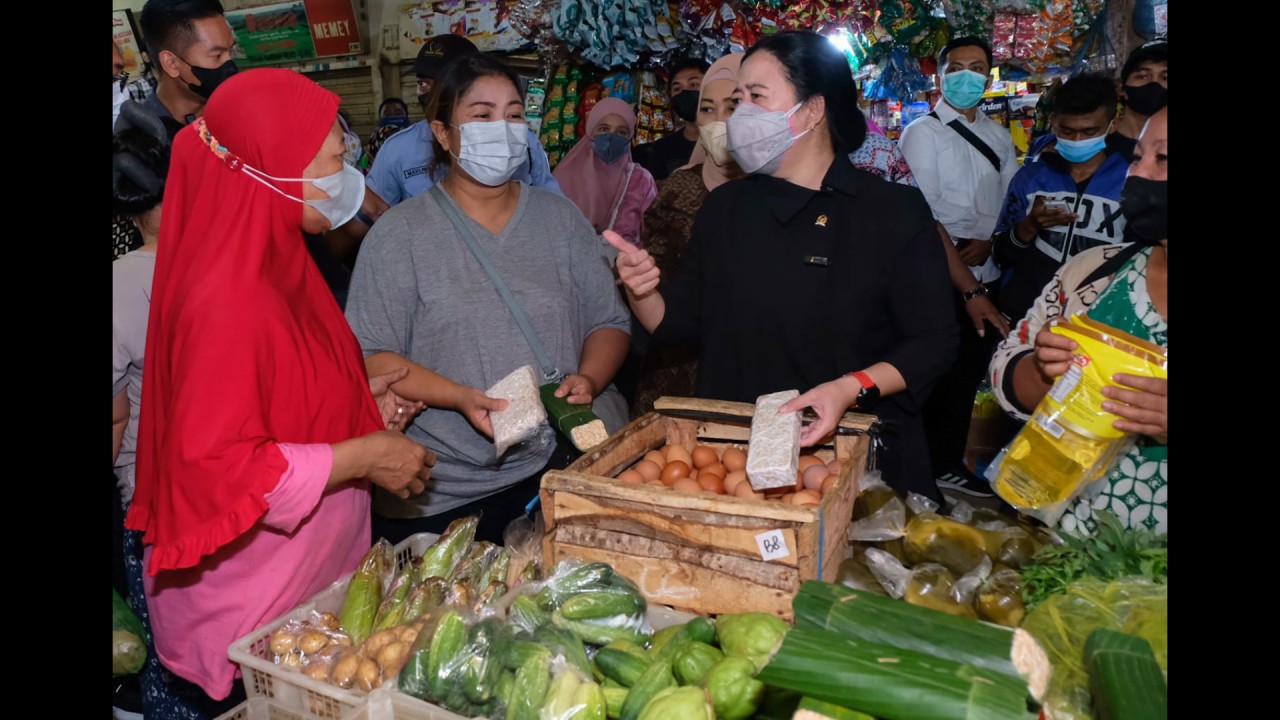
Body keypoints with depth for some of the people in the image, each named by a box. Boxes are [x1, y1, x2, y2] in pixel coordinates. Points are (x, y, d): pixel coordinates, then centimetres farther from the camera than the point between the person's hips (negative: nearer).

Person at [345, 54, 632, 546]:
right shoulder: (400, 233, 0)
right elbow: (370, 355, -6)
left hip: (574, 460, 3)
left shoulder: (559, 216, 10)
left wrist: (588, 380, -10)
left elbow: (609, 322, 10)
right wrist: (461, 398, -19)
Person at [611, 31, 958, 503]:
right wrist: (641, 292, -10)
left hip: (856, 454, -2)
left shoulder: (897, 211, -1)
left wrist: (851, 389, -19)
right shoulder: (725, 207, 10)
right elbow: (679, 324, 11)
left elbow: (933, 342, -3)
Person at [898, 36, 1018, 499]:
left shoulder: (998, 137, 13)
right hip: (941, 278, -6)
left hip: (986, 275, 6)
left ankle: (949, 464, 28)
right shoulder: (923, 133, -6)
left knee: (970, 373, 13)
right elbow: (926, 219, -14)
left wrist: (988, 241, -9)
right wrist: (969, 289, -19)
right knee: (939, 377, -2)